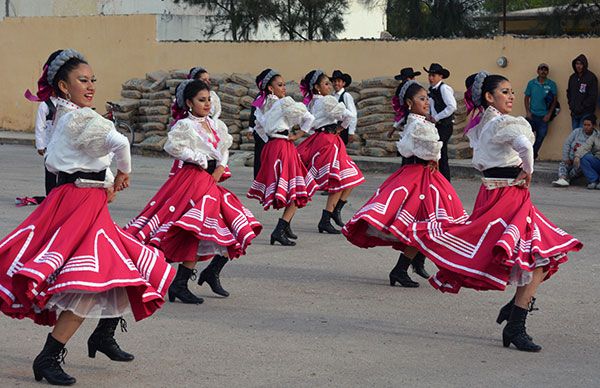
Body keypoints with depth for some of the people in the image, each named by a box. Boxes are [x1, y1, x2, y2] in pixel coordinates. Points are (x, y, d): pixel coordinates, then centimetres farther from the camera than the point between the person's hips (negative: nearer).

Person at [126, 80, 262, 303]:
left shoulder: (216, 125, 15)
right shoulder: (185, 125, -7)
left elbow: (225, 149, 23)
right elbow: (172, 146, -21)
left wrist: (220, 167, 3)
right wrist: (201, 160, -15)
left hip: (211, 181, 8)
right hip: (194, 178, -8)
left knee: (239, 228, 7)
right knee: (198, 231, -15)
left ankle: (212, 273, 19)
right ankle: (179, 285, -7)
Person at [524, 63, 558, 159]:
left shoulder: (551, 84, 1)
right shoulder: (531, 83, 4)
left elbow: (554, 100, 2)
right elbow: (527, 98, 9)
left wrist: (549, 114, -5)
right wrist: (528, 112, -2)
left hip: (544, 117, 0)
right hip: (532, 115, 0)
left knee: (540, 137, 4)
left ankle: (532, 156, 17)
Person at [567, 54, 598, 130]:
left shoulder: (591, 77, -8)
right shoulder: (572, 77, 10)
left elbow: (593, 96, -11)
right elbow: (569, 92, 19)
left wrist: (582, 107, -14)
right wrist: (570, 104, 3)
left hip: (586, 113, -6)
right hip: (574, 112, 6)